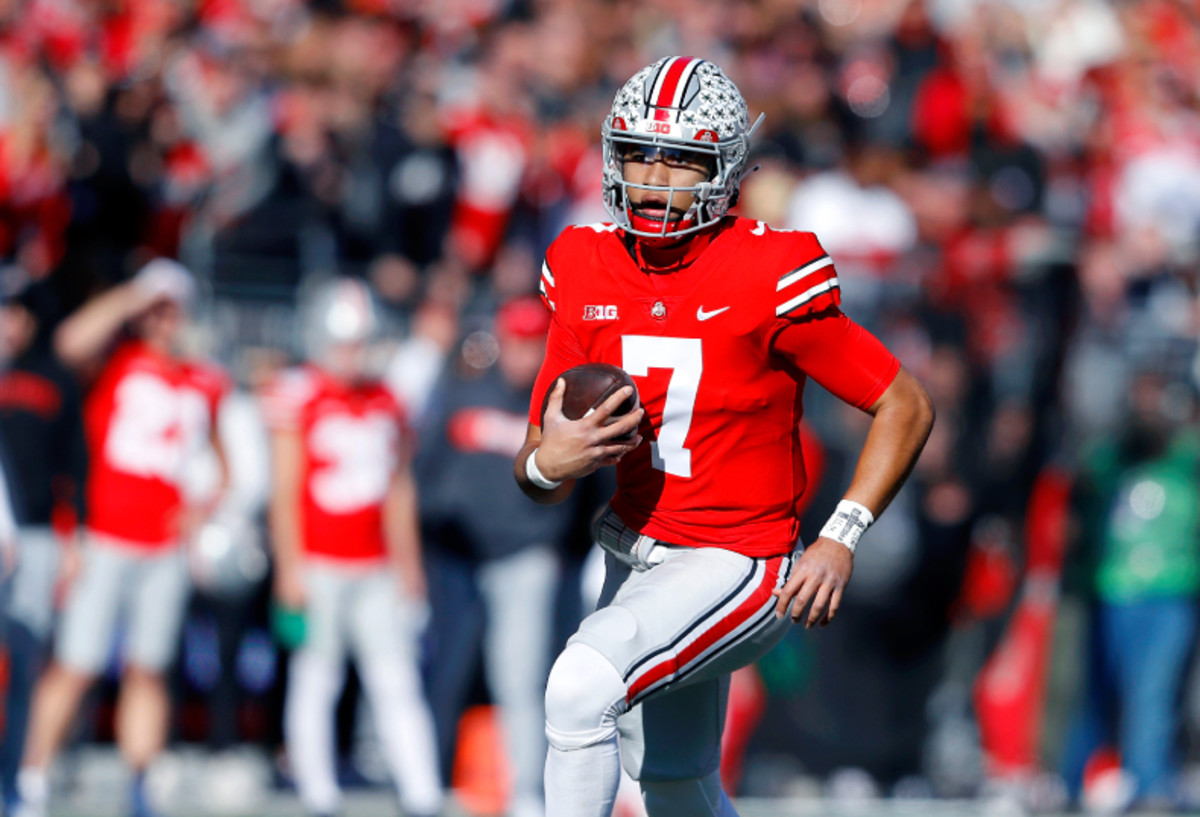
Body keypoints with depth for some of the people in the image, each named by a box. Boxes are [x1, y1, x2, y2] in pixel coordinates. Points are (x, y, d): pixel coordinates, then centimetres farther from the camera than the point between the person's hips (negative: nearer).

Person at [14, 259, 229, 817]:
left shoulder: (207, 386, 12)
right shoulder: (116, 362, -1)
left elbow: (226, 460, 24)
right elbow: (72, 341, -24)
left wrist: (205, 509, 7)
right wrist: (134, 296, -16)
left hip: (166, 552, 4)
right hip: (105, 543, -4)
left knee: (148, 670, 8)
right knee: (75, 666, -5)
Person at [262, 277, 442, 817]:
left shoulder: (384, 402, 12)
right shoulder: (296, 399, -6)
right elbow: (284, 492, -7)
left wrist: (407, 562, 16)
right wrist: (290, 569, -11)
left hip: (375, 569, 5)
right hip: (318, 565, -5)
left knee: (397, 683, 0)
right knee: (315, 681, 1)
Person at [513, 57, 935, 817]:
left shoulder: (769, 278, -18)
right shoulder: (587, 274, -3)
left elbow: (907, 406, -11)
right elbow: (541, 477, 2)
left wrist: (840, 539, -19)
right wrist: (548, 463, -23)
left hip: (736, 568, -7)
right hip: (636, 553, 7)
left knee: (583, 684, -30)